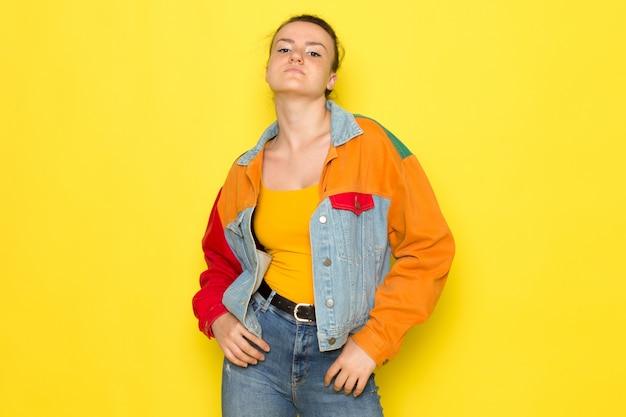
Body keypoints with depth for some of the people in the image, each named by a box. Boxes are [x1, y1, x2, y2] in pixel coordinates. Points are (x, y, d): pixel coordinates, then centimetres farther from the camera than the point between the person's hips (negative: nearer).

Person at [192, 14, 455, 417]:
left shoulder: (372, 146, -7)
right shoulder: (248, 171, 4)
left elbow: (429, 247, -8)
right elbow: (220, 259, 18)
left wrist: (373, 340, -9)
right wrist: (218, 317, -1)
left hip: (340, 357, -3)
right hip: (257, 344, 3)